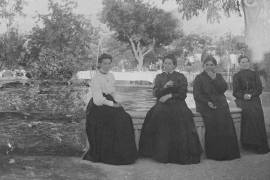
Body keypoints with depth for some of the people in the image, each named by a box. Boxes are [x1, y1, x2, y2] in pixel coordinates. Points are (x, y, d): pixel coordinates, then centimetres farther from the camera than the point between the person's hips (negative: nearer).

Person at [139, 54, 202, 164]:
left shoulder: (181, 77, 8)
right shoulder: (159, 77, 15)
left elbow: (183, 94, 1)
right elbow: (155, 93, 5)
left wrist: (169, 95, -10)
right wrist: (164, 87, -12)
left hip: (177, 104, -2)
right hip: (162, 105, 2)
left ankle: (180, 155, -11)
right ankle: (161, 153, -13)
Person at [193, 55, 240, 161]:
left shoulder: (219, 76, 19)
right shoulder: (199, 78, 8)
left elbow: (223, 89, 1)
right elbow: (197, 95, -2)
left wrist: (214, 79, -8)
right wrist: (208, 102, -14)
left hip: (221, 105, 3)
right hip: (206, 106, -3)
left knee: (226, 123, -19)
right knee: (213, 124, -25)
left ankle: (227, 152, -11)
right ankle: (214, 154, -16)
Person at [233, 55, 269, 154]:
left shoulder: (254, 74, 17)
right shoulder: (236, 76, 13)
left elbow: (259, 89, 8)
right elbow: (235, 92, 6)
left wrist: (251, 95, -11)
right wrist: (243, 95, -14)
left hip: (254, 99, 2)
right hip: (242, 100, -1)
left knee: (258, 113, -29)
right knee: (249, 112, -32)